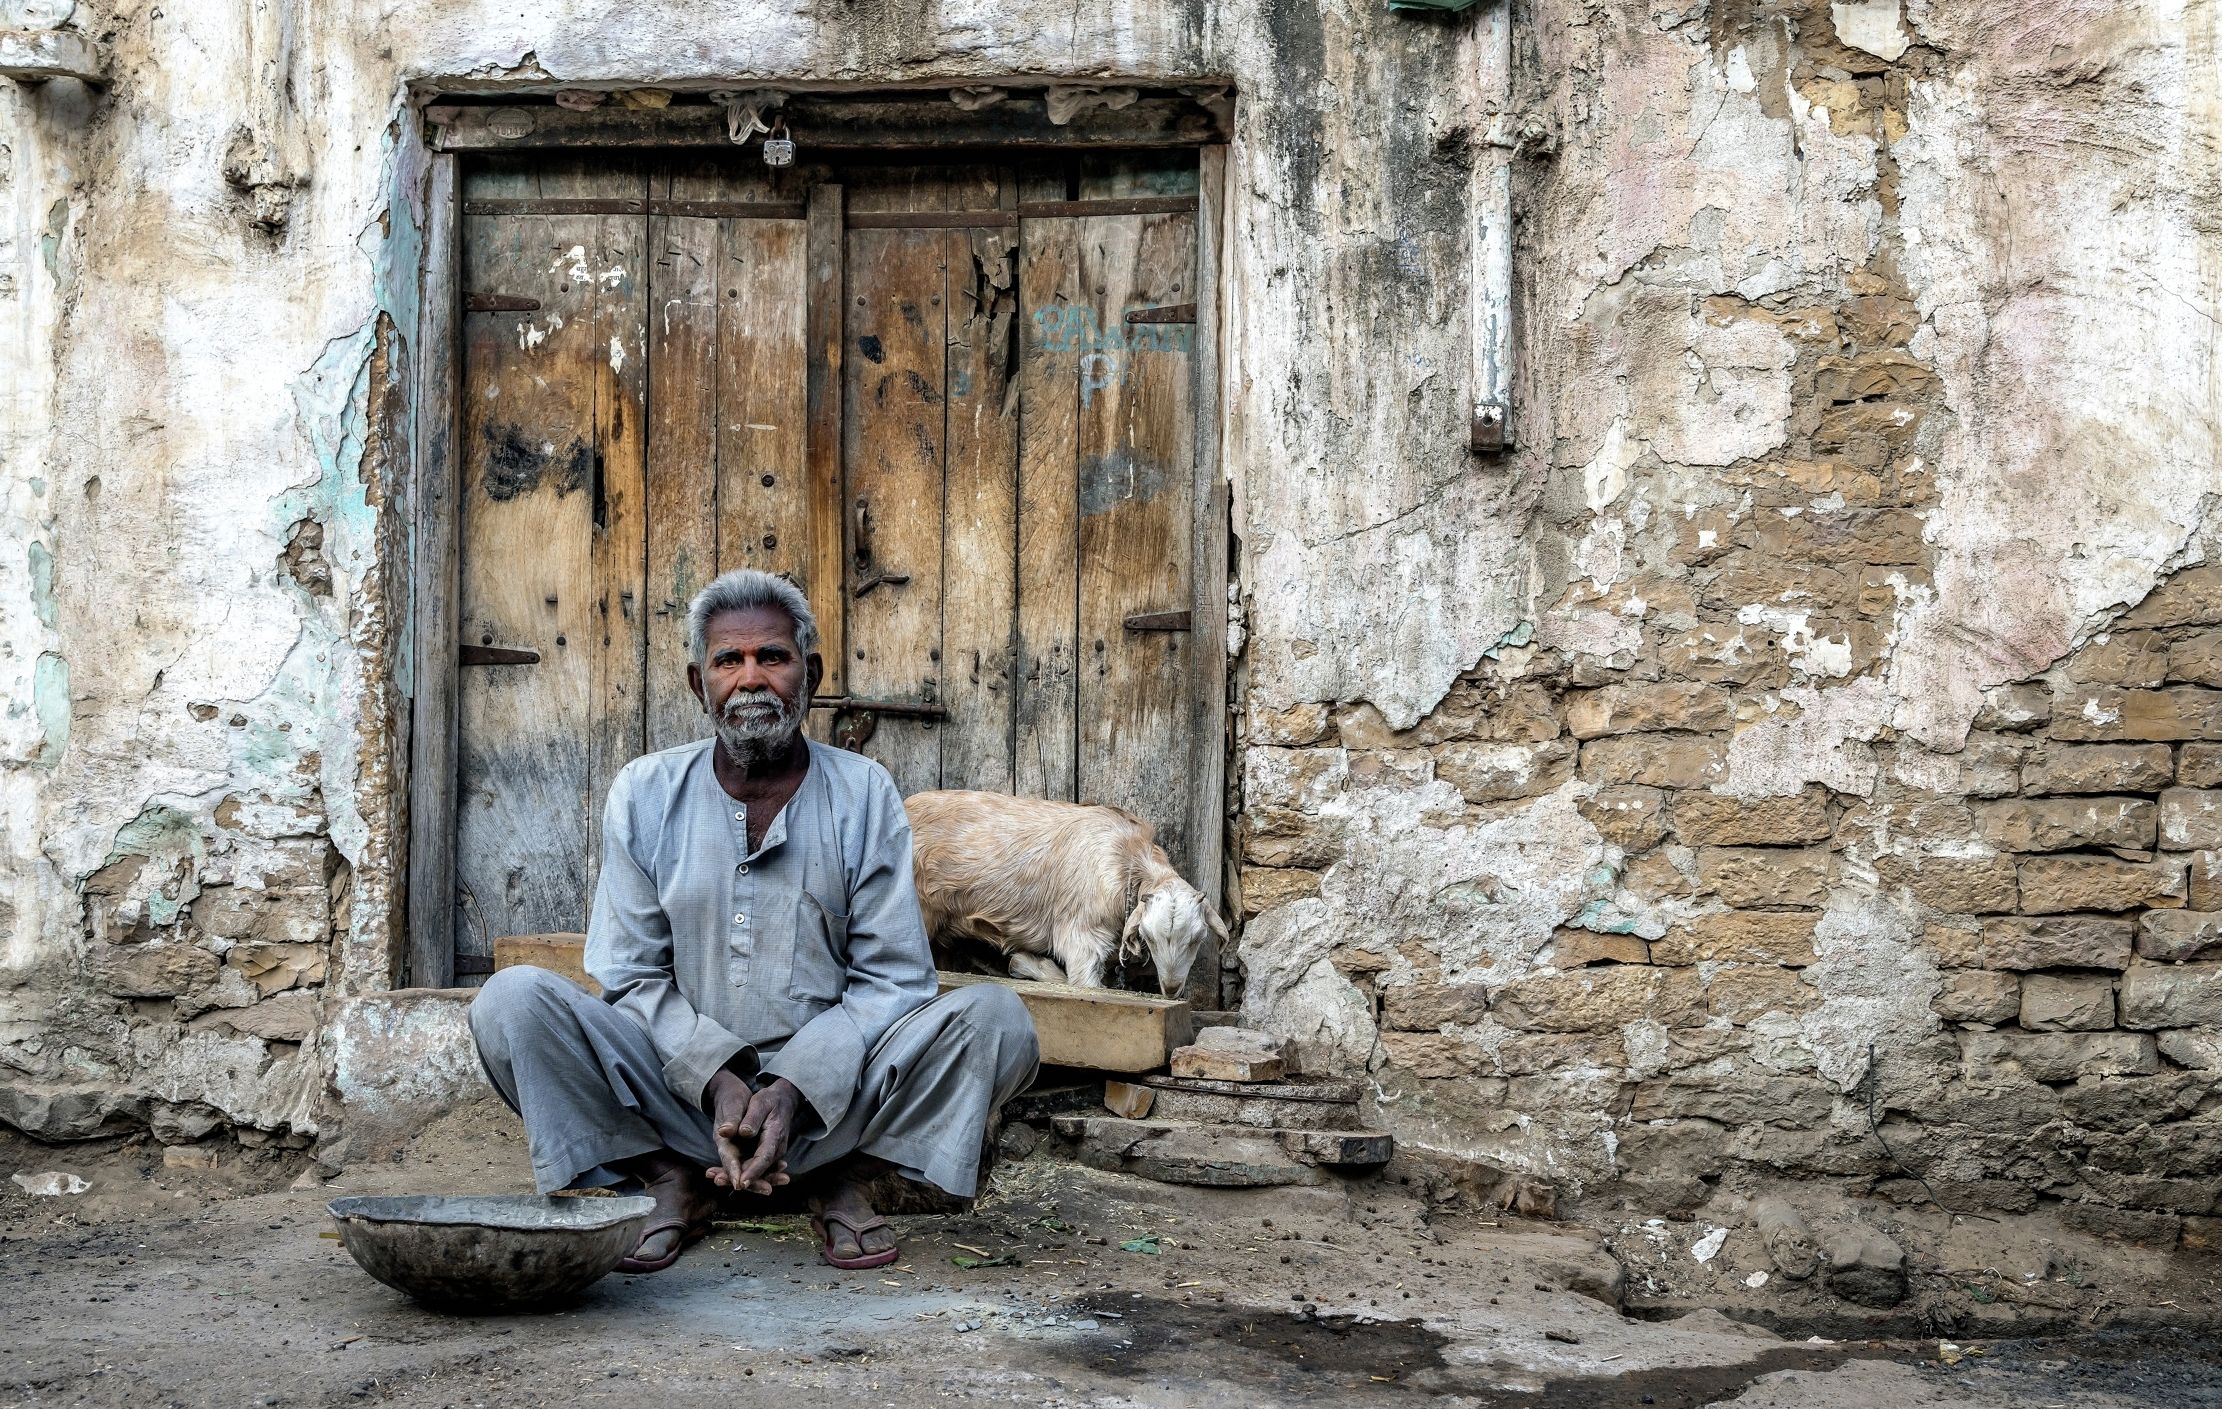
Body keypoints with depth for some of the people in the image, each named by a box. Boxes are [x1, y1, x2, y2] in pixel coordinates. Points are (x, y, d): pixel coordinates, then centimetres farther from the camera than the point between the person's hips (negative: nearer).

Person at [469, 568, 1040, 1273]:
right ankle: (675, 1184, -4)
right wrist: (718, 1082, -18)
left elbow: (894, 979, -4)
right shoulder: (645, 793, 2)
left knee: (996, 1017, -23)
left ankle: (846, 1182, -2)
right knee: (510, 1002, -22)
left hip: (832, 1098, 0)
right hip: (679, 1087, 1)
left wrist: (795, 1089, -19)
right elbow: (631, 977, 0)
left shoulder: (864, 794, 0)